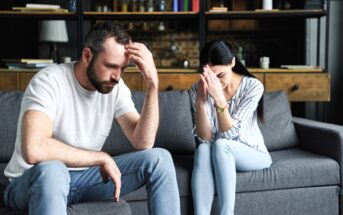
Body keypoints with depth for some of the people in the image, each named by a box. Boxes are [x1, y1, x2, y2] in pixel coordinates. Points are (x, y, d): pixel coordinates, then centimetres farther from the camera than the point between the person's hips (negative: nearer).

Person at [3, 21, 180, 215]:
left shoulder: (116, 87, -5)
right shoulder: (49, 82, -23)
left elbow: (143, 143, -15)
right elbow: (34, 150, -39)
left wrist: (153, 83, -24)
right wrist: (102, 158, -28)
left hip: (83, 176, 5)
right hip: (31, 181, -5)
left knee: (159, 158, -10)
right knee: (51, 169, -41)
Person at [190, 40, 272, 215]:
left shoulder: (253, 86, -16)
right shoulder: (198, 89, -9)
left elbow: (230, 134, -23)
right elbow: (205, 138, -17)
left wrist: (219, 99, -36)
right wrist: (200, 102, -31)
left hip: (253, 155, -2)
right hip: (218, 156, 2)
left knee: (221, 145, -33)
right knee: (203, 149, -32)